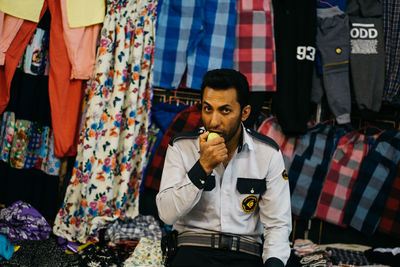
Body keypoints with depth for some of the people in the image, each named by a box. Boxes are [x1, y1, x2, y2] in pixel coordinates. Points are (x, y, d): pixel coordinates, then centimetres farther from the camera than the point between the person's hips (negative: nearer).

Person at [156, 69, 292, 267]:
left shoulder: (268, 153, 4)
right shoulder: (181, 147, 3)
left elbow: (277, 224, 5)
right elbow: (167, 214, -6)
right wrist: (203, 166, -13)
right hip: (193, 251, -2)